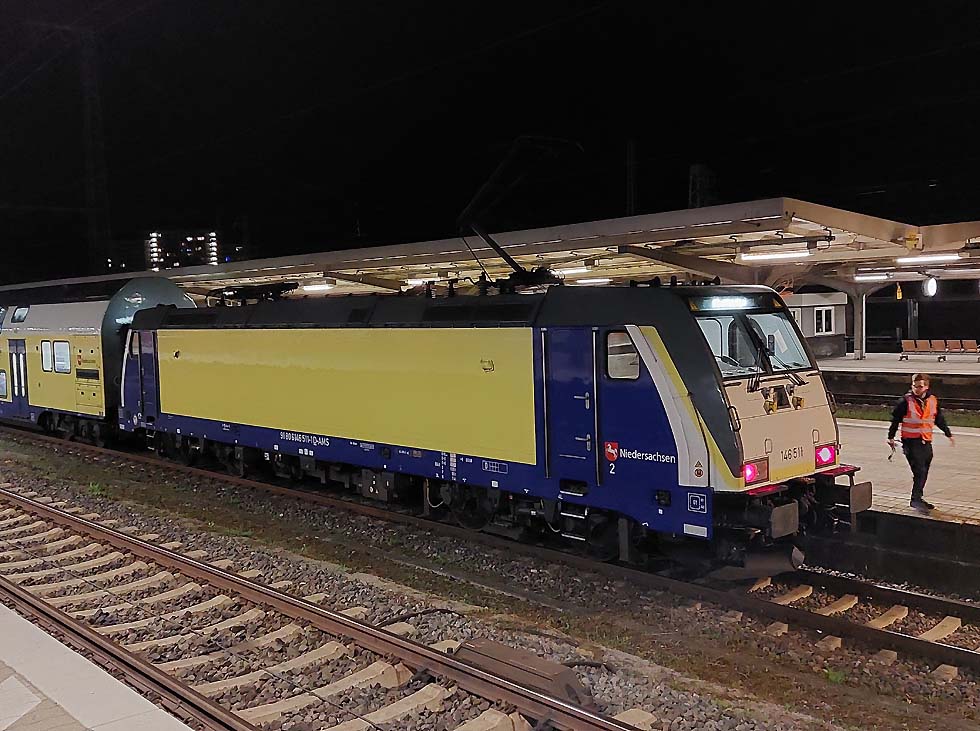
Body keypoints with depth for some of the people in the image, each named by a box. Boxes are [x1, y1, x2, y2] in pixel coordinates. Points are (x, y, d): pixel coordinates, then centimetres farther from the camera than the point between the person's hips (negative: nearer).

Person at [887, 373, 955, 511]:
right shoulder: (905, 401, -9)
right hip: (911, 441, -5)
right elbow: (895, 419, -2)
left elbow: (940, 420, 19)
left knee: (923, 473, 11)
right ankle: (916, 499, -9)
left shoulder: (933, 401, 6)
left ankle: (917, 499, 23)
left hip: (926, 442, 6)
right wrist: (891, 437, 0)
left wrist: (949, 435, 23)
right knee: (920, 470, -14)